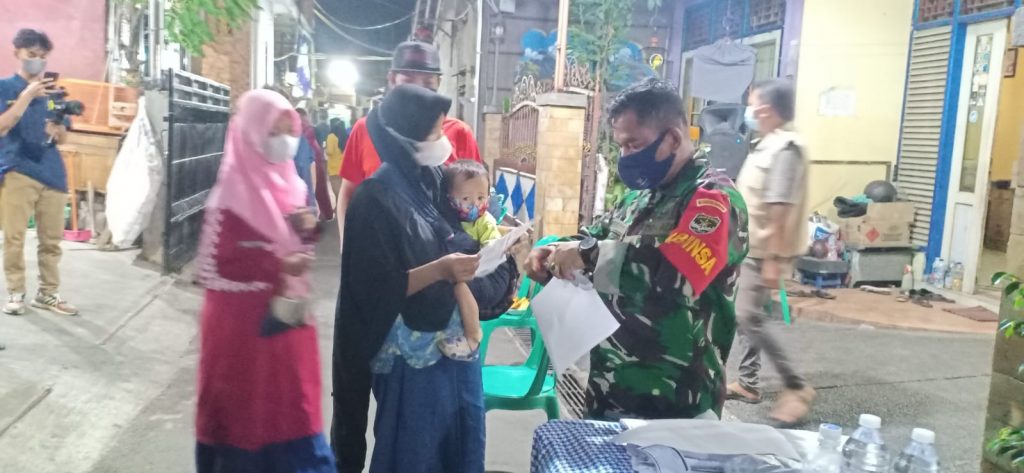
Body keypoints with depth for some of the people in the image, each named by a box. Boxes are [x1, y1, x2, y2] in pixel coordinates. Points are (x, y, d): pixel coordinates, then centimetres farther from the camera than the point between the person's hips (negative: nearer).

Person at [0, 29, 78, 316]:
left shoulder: (53, 92, 14)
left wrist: (56, 130, -9)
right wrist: (27, 95, -15)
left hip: (52, 172, 3)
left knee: (52, 239, 5)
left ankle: (48, 293, 13)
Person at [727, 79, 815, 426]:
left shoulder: (784, 148, -20)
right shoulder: (767, 145, 11)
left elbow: (780, 210, -25)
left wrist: (773, 260, -27)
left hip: (765, 252, -10)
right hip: (751, 249, 10)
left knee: (749, 319, -8)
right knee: (744, 316, 14)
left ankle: (797, 387, 3)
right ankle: (748, 383, 26)